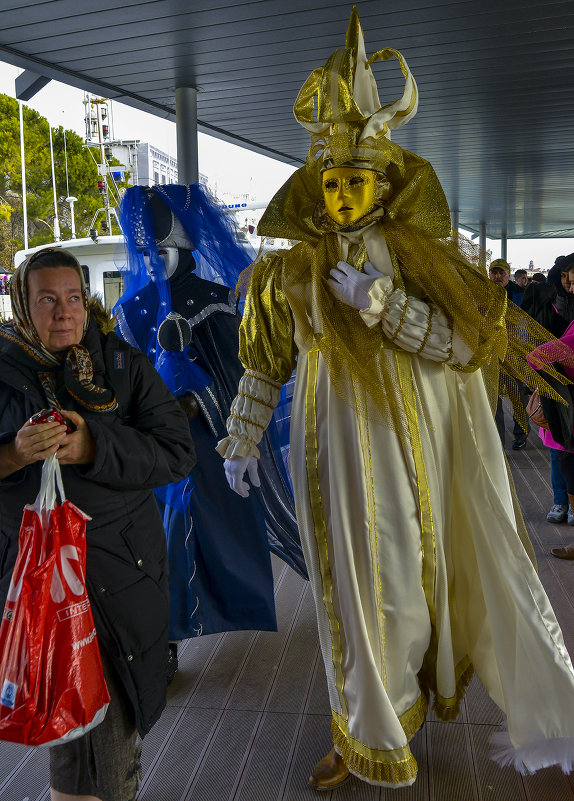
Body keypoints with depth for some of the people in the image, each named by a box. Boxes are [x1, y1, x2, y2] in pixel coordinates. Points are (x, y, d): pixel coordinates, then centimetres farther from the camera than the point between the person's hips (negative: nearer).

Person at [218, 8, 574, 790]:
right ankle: (368, 736, 27)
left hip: (417, 446, 0)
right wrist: (242, 439, 11)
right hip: (339, 450, 1)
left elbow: (467, 345, -10)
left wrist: (385, 303, -21)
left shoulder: (429, 255, -1)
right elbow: (265, 364, 10)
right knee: (359, 588, 7)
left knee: (425, 571, 10)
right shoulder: (293, 270, 2)